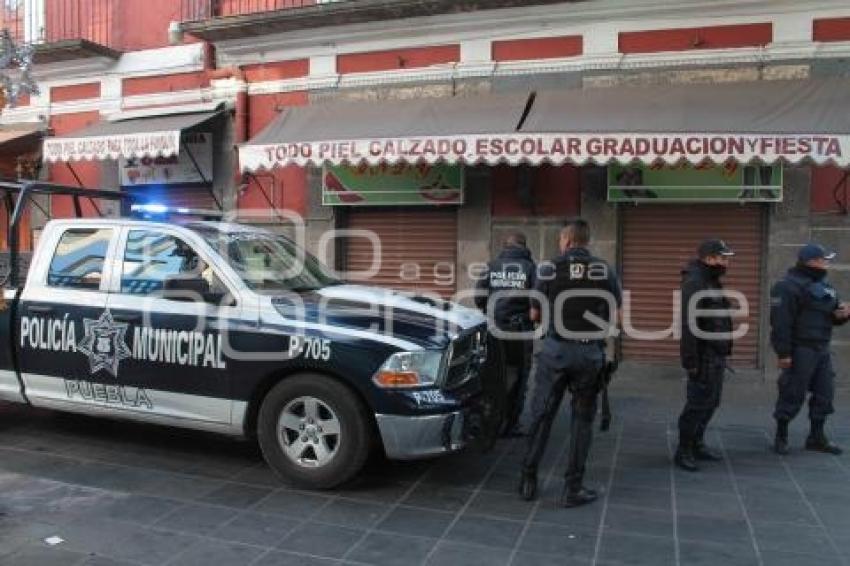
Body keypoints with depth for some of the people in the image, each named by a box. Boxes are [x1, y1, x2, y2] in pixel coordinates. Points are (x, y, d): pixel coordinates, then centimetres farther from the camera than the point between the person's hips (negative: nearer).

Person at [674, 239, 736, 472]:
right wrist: (691, 361, -25)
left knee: (711, 403, 16)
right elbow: (689, 325, -23)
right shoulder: (694, 283, -17)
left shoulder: (712, 281, 15)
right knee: (698, 404, -4)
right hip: (704, 356, -10)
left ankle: (697, 444, 29)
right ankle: (684, 451, 6)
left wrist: (724, 353, 17)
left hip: (717, 355, 10)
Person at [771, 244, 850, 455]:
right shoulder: (789, 286, -14)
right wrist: (783, 353, -24)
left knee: (824, 393, 13)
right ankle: (781, 437, 10)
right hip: (800, 350, -9)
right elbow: (781, 322, -20)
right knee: (792, 395, -3)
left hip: (822, 350, 9)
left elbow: (830, 316, 24)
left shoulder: (824, 285, 16)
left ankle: (817, 437, 25)